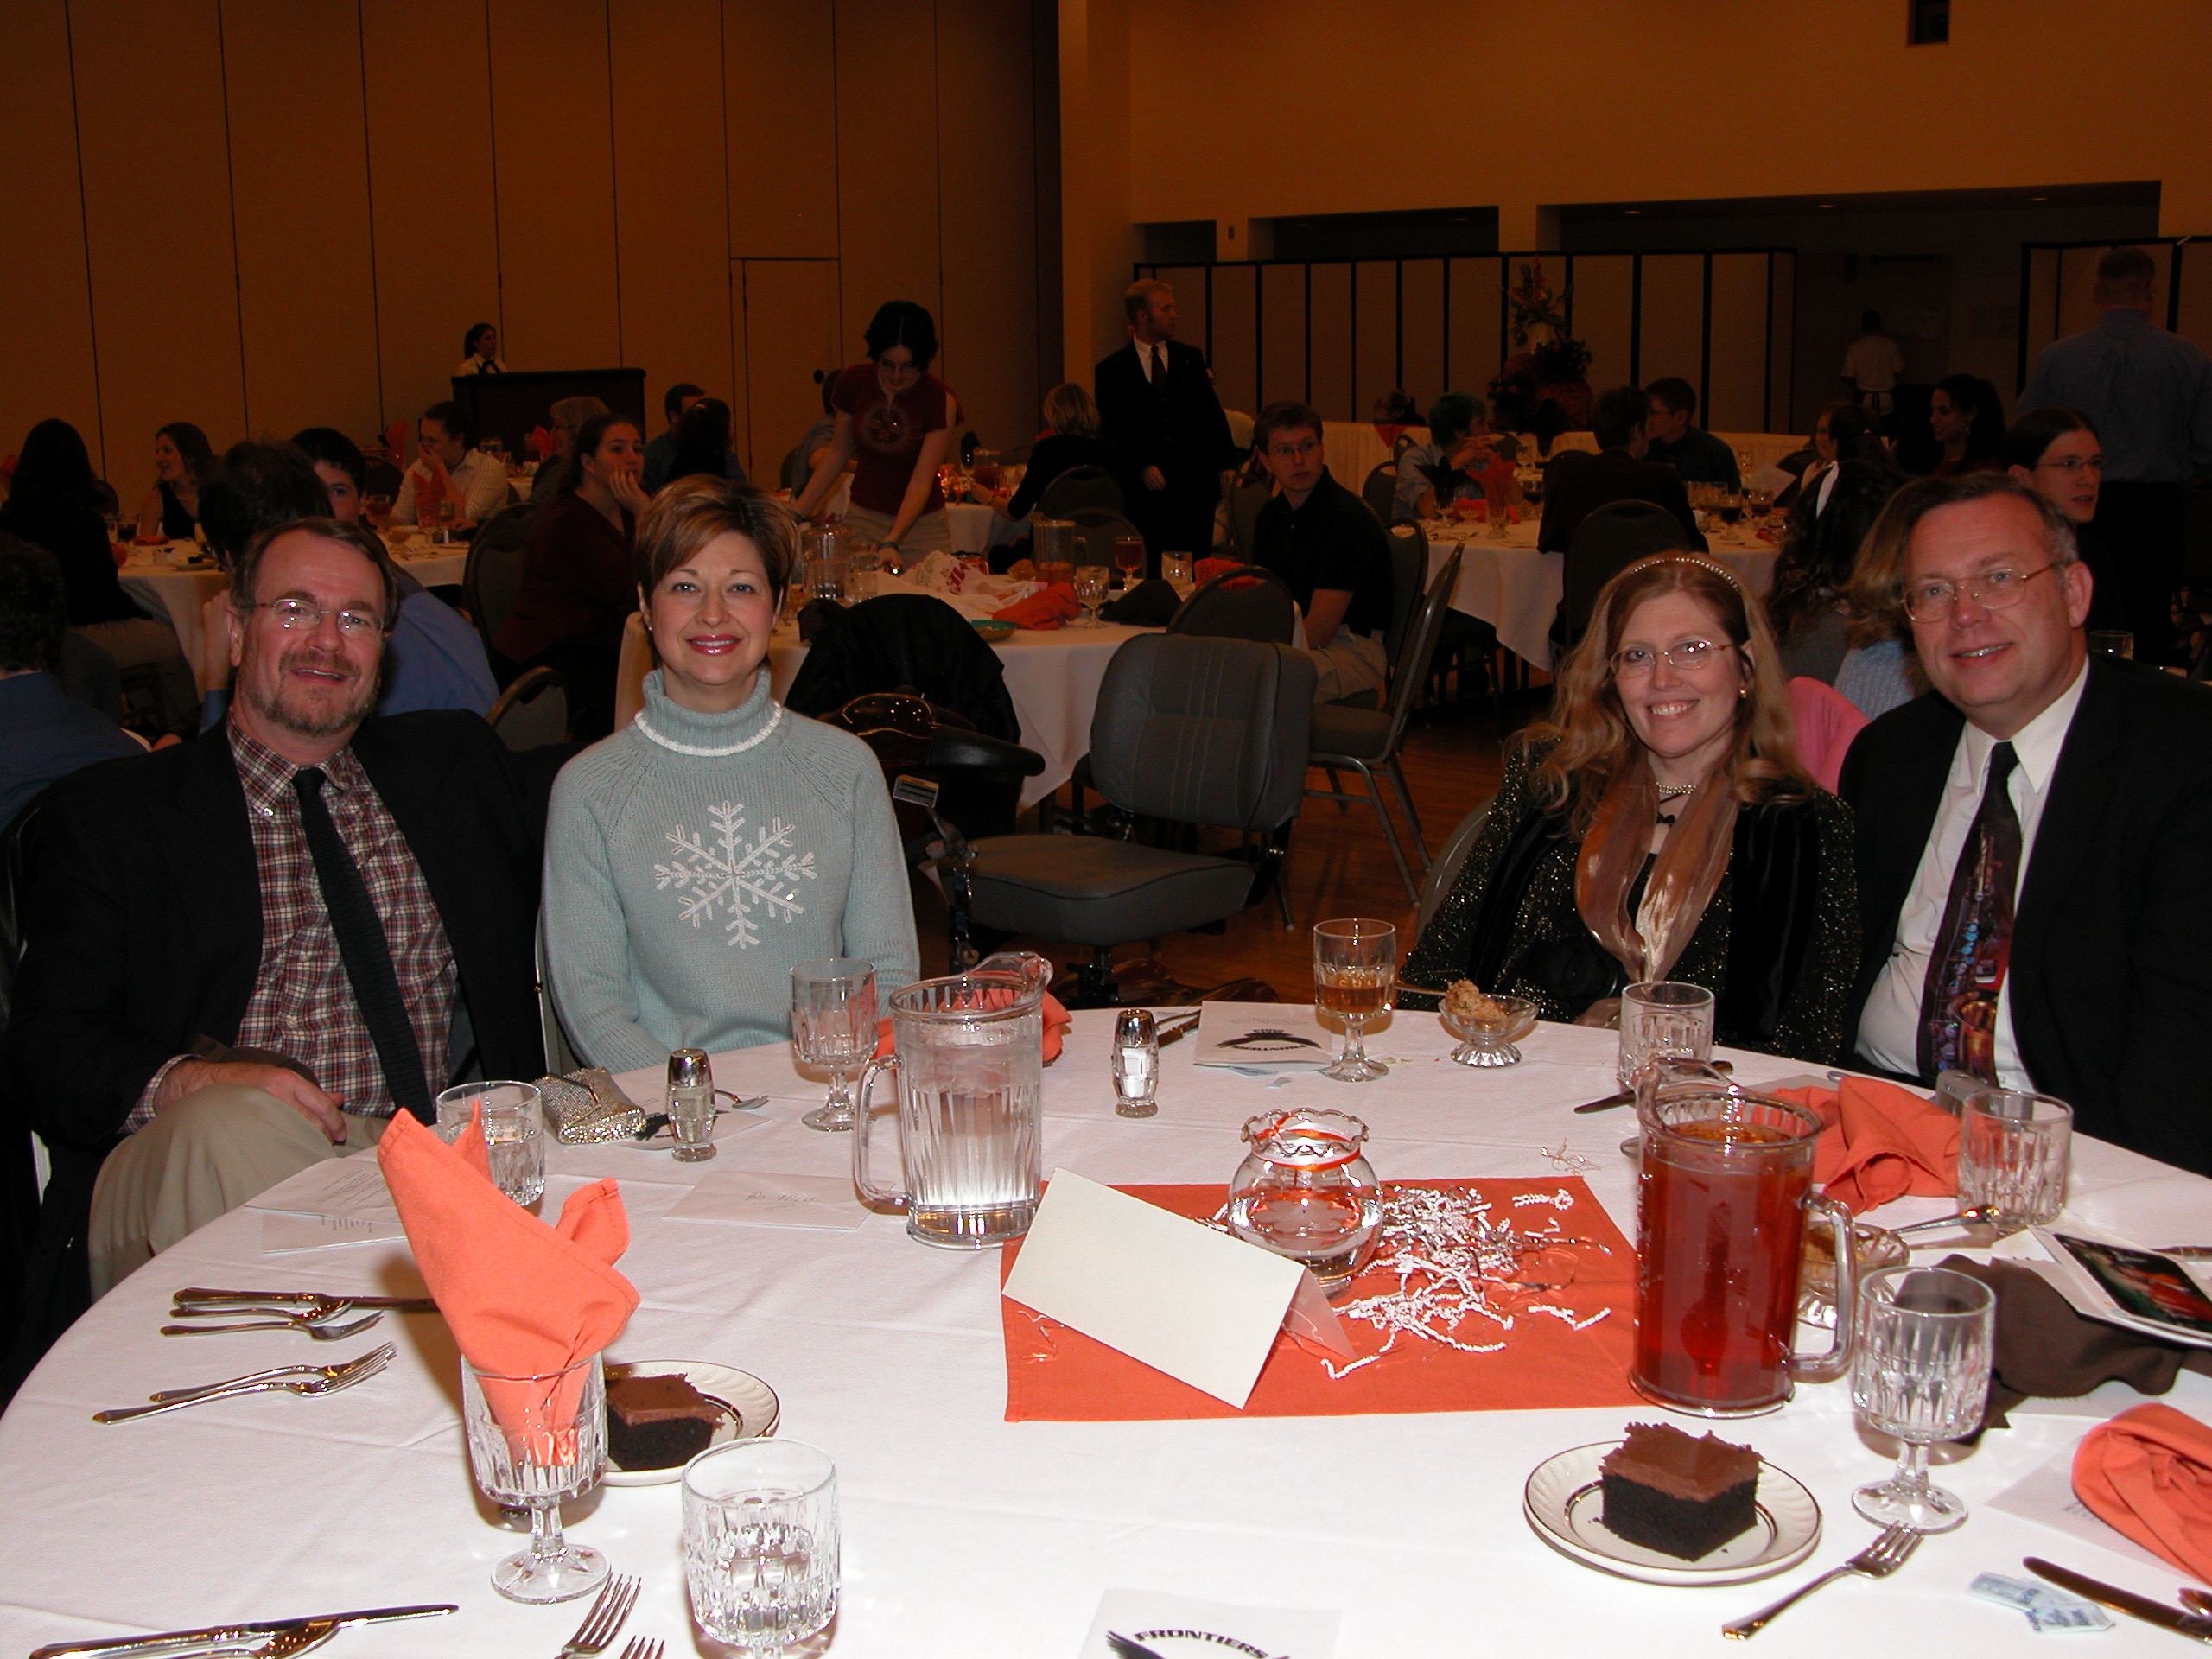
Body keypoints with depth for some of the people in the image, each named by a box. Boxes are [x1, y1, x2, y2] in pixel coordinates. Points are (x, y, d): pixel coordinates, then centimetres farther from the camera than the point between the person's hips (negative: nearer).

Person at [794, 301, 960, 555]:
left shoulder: (940, 400, -14)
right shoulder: (854, 382, -5)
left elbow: (922, 480, -19)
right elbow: (838, 451, 9)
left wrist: (891, 543, -32)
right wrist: (798, 513, 6)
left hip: (922, 523, -2)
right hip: (863, 518, 2)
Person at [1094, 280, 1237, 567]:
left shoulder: (1191, 358, 12)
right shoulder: (1111, 370, 4)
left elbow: (1213, 414, 12)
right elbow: (1111, 432, 0)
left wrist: (1227, 464, 3)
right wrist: (1142, 467, -13)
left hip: (1194, 488, 2)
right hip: (1145, 490, -2)